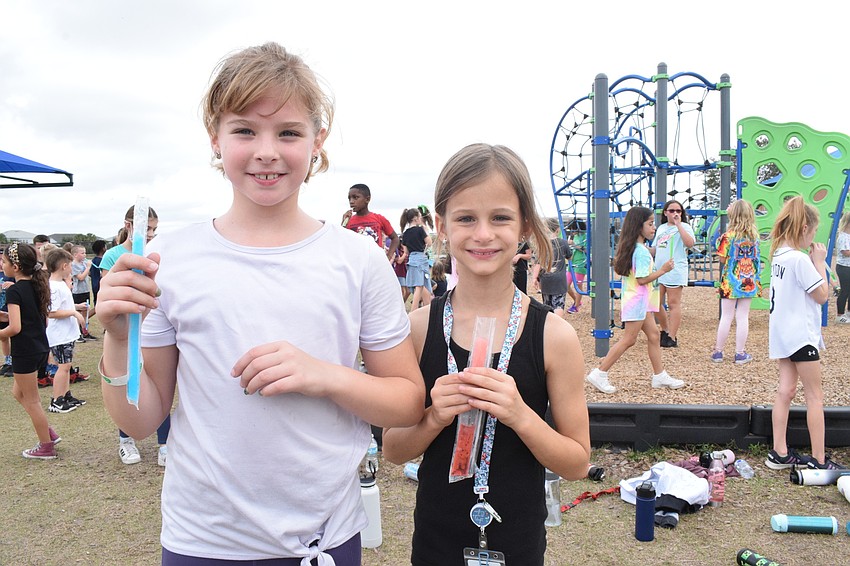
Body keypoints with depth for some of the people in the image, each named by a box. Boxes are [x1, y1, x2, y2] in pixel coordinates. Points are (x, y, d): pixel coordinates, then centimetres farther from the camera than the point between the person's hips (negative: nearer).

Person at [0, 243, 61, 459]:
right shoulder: (37, 286, 6)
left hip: (24, 351, -8)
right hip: (40, 347, 8)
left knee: (31, 400, 5)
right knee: (18, 392, 22)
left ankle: (46, 447, 15)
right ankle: (48, 433, 20)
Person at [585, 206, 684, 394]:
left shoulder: (631, 247, 11)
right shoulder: (641, 251, -19)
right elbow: (642, 279, -22)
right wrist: (663, 270, -14)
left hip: (642, 301, 10)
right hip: (637, 299, -10)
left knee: (653, 334, 12)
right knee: (628, 339, -5)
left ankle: (660, 375, 18)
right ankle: (599, 374, -1)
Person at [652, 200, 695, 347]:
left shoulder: (684, 227, -1)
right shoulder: (661, 228, 19)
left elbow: (690, 243, -21)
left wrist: (678, 224, -19)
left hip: (675, 271, -7)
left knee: (673, 303, -5)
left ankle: (672, 338, -1)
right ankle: (665, 331, 27)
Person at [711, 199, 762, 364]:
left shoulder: (729, 235, -14)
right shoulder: (754, 234, 1)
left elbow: (723, 259, -11)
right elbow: (756, 257, 11)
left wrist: (720, 243, 1)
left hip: (731, 282, -3)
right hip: (749, 282, 3)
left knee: (726, 317, 5)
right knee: (743, 318, 7)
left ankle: (718, 352, 14)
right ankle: (740, 353, 12)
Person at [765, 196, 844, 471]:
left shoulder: (779, 255, 7)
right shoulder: (800, 259, -20)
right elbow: (822, 295, -14)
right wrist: (820, 262, -8)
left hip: (783, 333, 9)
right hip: (801, 335, -9)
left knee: (786, 390, 10)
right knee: (815, 396, 1)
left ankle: (780, 453, 13)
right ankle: (819, 460, 8)